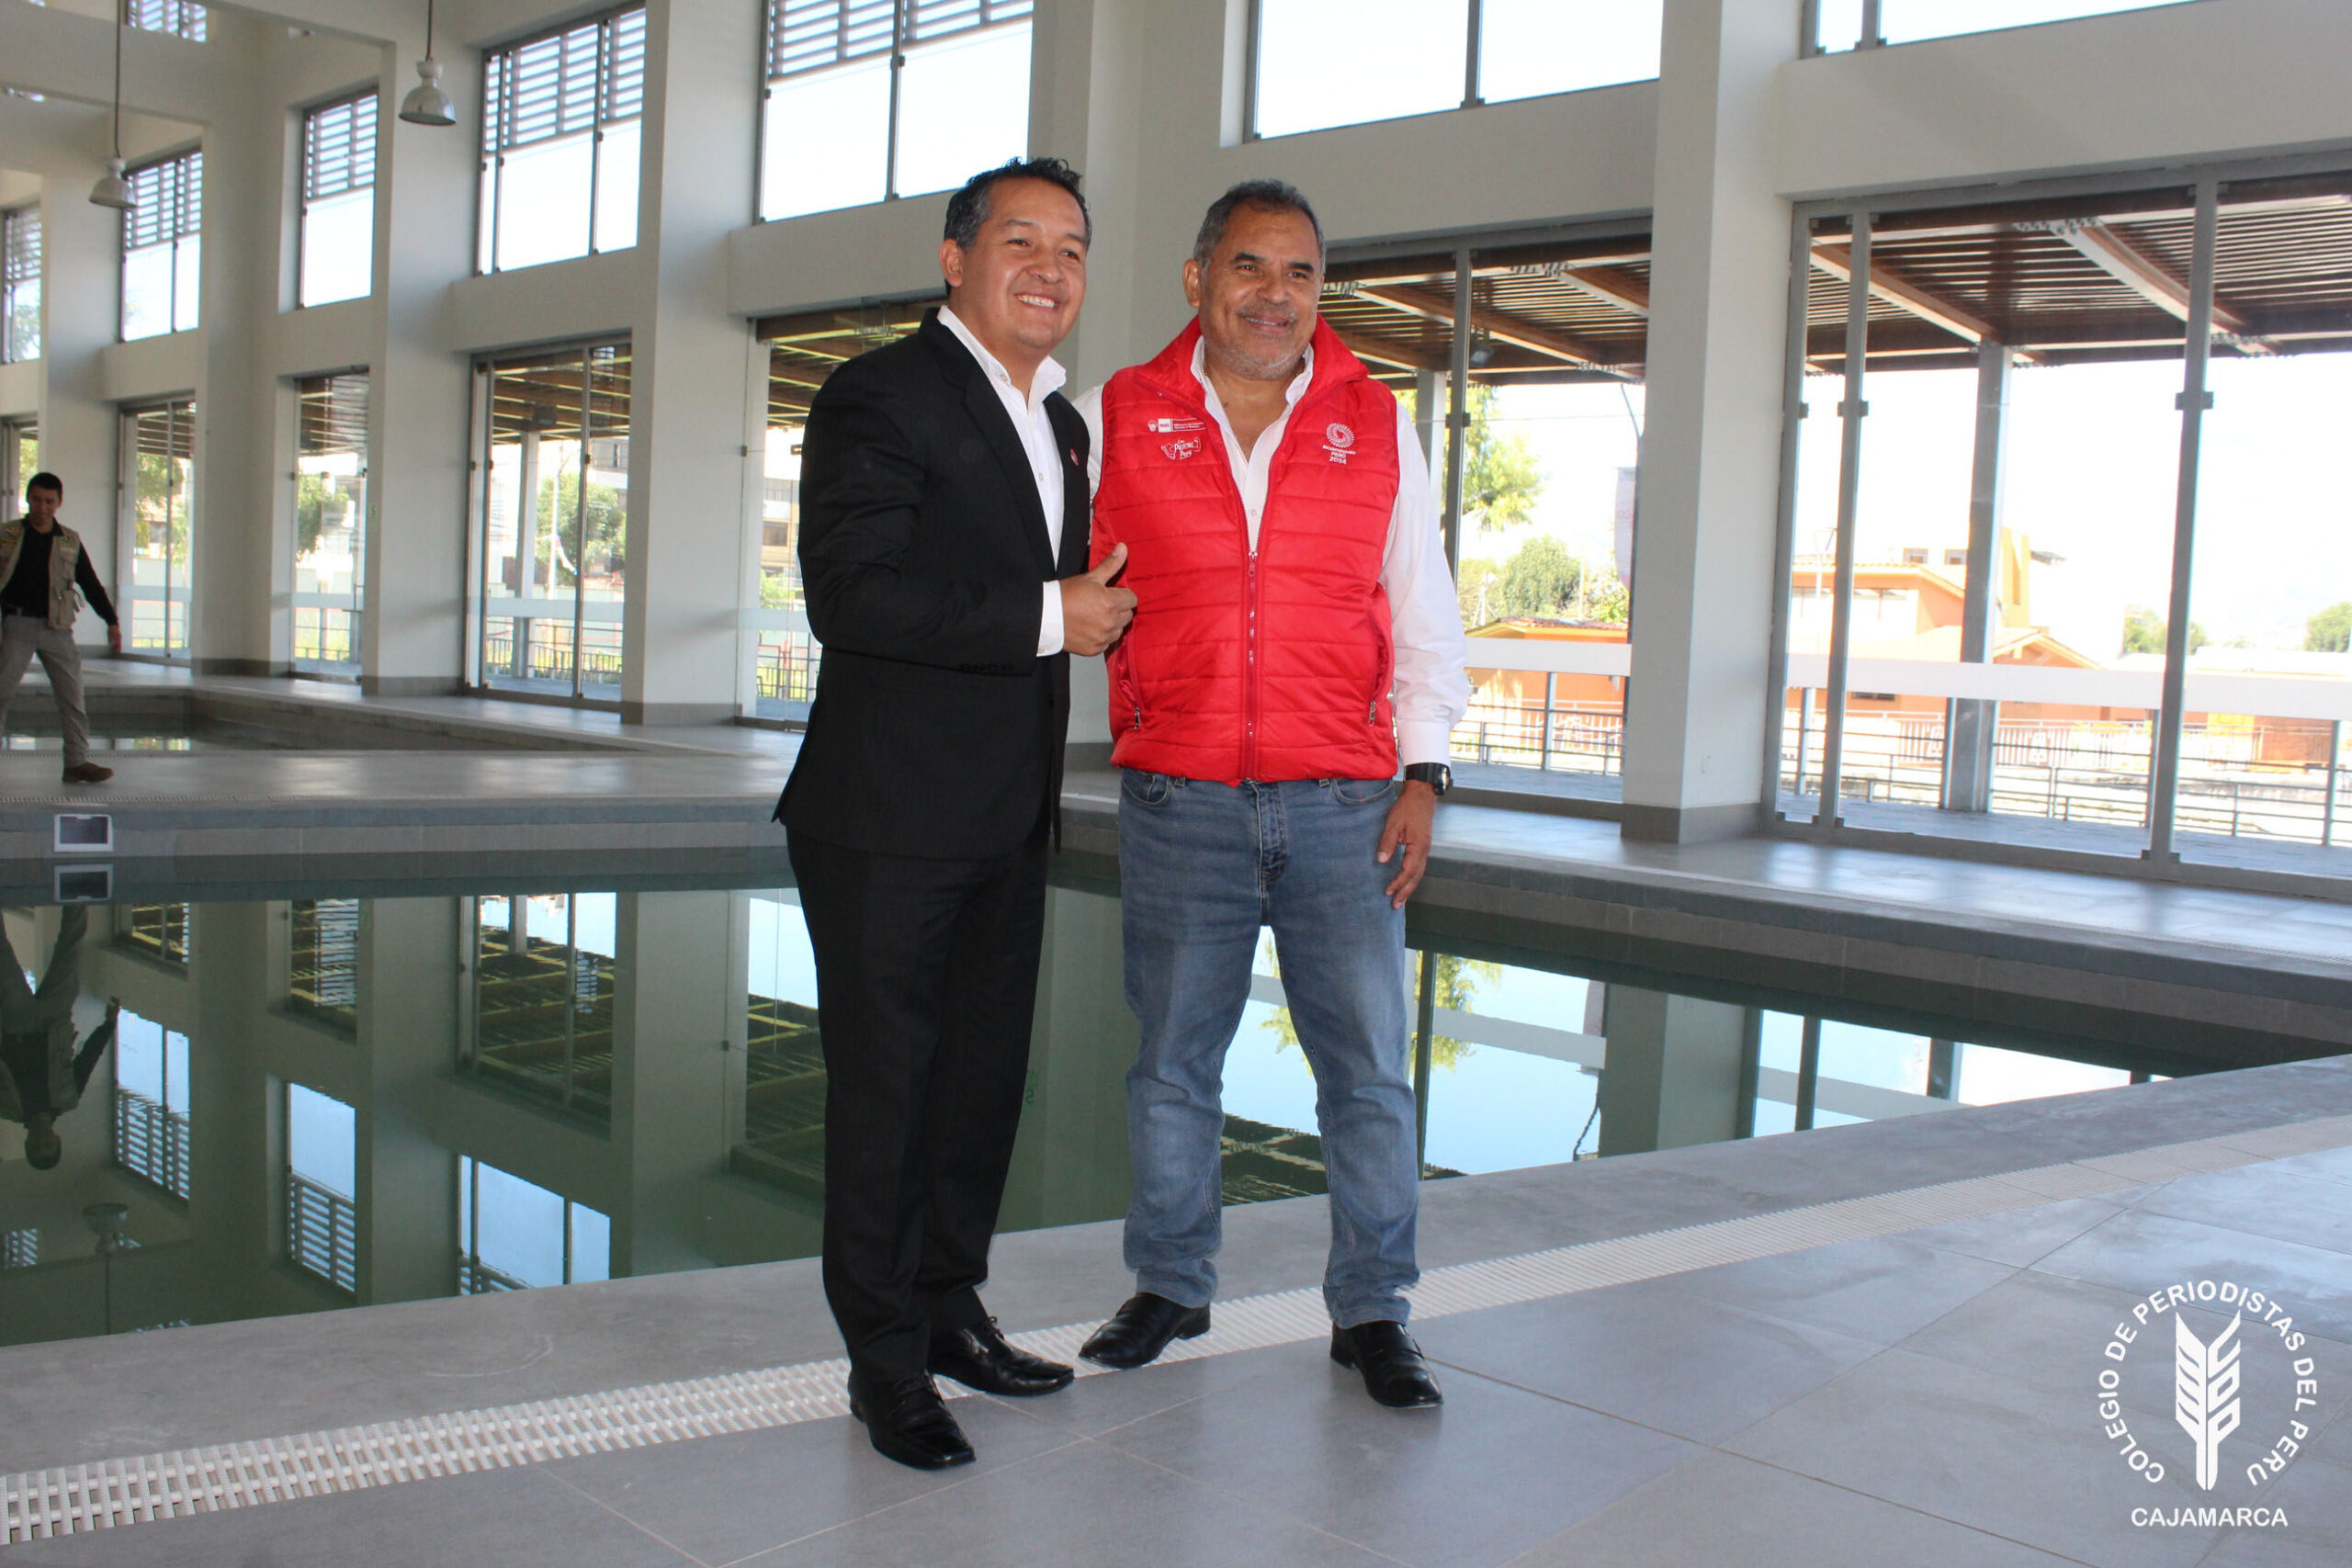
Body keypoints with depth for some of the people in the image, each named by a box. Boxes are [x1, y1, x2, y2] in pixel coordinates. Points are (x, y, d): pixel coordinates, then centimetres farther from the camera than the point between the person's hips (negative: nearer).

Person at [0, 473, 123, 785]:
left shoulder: (70, 541, 9)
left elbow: (91, 584, 14)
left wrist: (111, 622, 9)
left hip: (57, 628, 2)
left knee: (71, 695, 0)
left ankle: (77, 762, 4)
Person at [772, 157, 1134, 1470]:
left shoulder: (1061, 423, 16)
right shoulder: (881, 398, -10)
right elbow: (849, 596, -22)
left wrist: (1096, 604, 9)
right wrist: (1048, 619, -19)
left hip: (1009, 820, 8)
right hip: (893, 818, -8)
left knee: (987, 1074, 16)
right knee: (887, 1082, 1)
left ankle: (948, 1307, 32)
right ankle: (886, 1359, 15)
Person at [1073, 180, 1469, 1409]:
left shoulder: (1375, 424, 7)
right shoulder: (1117, 419, 5)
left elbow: (1423, 609, 9)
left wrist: (1422, 771, 3)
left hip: (1342, 803, 0)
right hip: (1177, 802, 0)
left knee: (1367, 1066, 3)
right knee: (1172, 1059, 10)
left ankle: (1370, 1311, 17)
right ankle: (1169, 1285, 26)